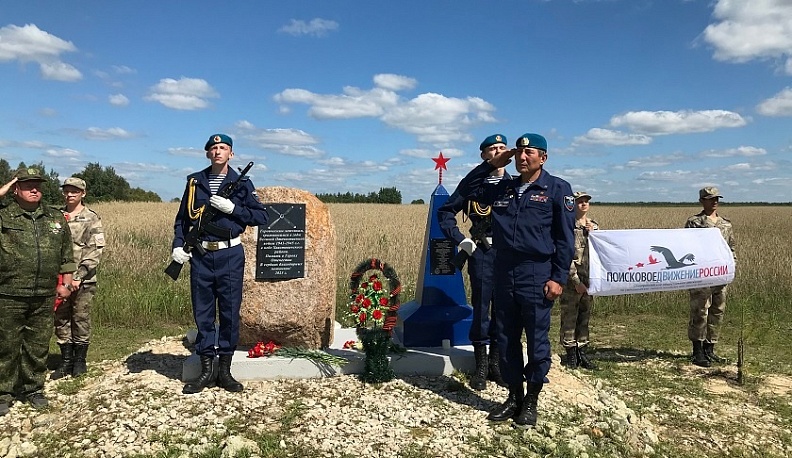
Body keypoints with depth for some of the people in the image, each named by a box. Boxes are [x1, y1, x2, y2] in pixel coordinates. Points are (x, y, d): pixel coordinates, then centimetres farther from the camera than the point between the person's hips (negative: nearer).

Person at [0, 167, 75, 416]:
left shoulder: (56, 218, 10)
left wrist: (66, 283, 13)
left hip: (44, 297, 3)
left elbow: (67, 254, 17)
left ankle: (34, 388, 27)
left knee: (38, 346, 12)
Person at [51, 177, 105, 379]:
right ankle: (66, 360, 20)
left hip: (83, 280, -3)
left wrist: (78, 276, -15)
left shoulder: (91, 218, -2)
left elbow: (95, 252, -8)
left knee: (81, 319, 3)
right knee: (61, 320, 8)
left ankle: (80, 360, 16)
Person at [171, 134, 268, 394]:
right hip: (201, 256, 2)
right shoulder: (195, 182, 9)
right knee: (203, 314, 6)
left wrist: (232, 208, -13)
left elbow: (262, 217, -2)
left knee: (230, 314, 3)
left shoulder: (241, 183, 2)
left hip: (230, 256, -2)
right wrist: (178, 245, 0)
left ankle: (225, 370, 15)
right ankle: (206, 370, 17)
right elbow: (182, 218, 14)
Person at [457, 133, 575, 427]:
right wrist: (491, 165, 10)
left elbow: (565, 238, -3)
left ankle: (531, 401, 20)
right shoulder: (503, 189, 13)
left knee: (537, 342, 4)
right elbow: (466, 189, 22)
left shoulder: (558, 189, 0)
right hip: (504, 276, 5)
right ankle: (514, 397, 25)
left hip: (537, 277, -5)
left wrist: (558, 278, -9)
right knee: (506, 340, 11)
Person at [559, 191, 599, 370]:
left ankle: (581, 351, 21)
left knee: (585, 315, 12)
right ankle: (570, 353, 8)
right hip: (572, 278, -6)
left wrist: (593, 234, -6)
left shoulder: (594, 226, 13)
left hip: (589, 277, 6)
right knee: (569, 316, -1)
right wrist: (576, 281, -13)